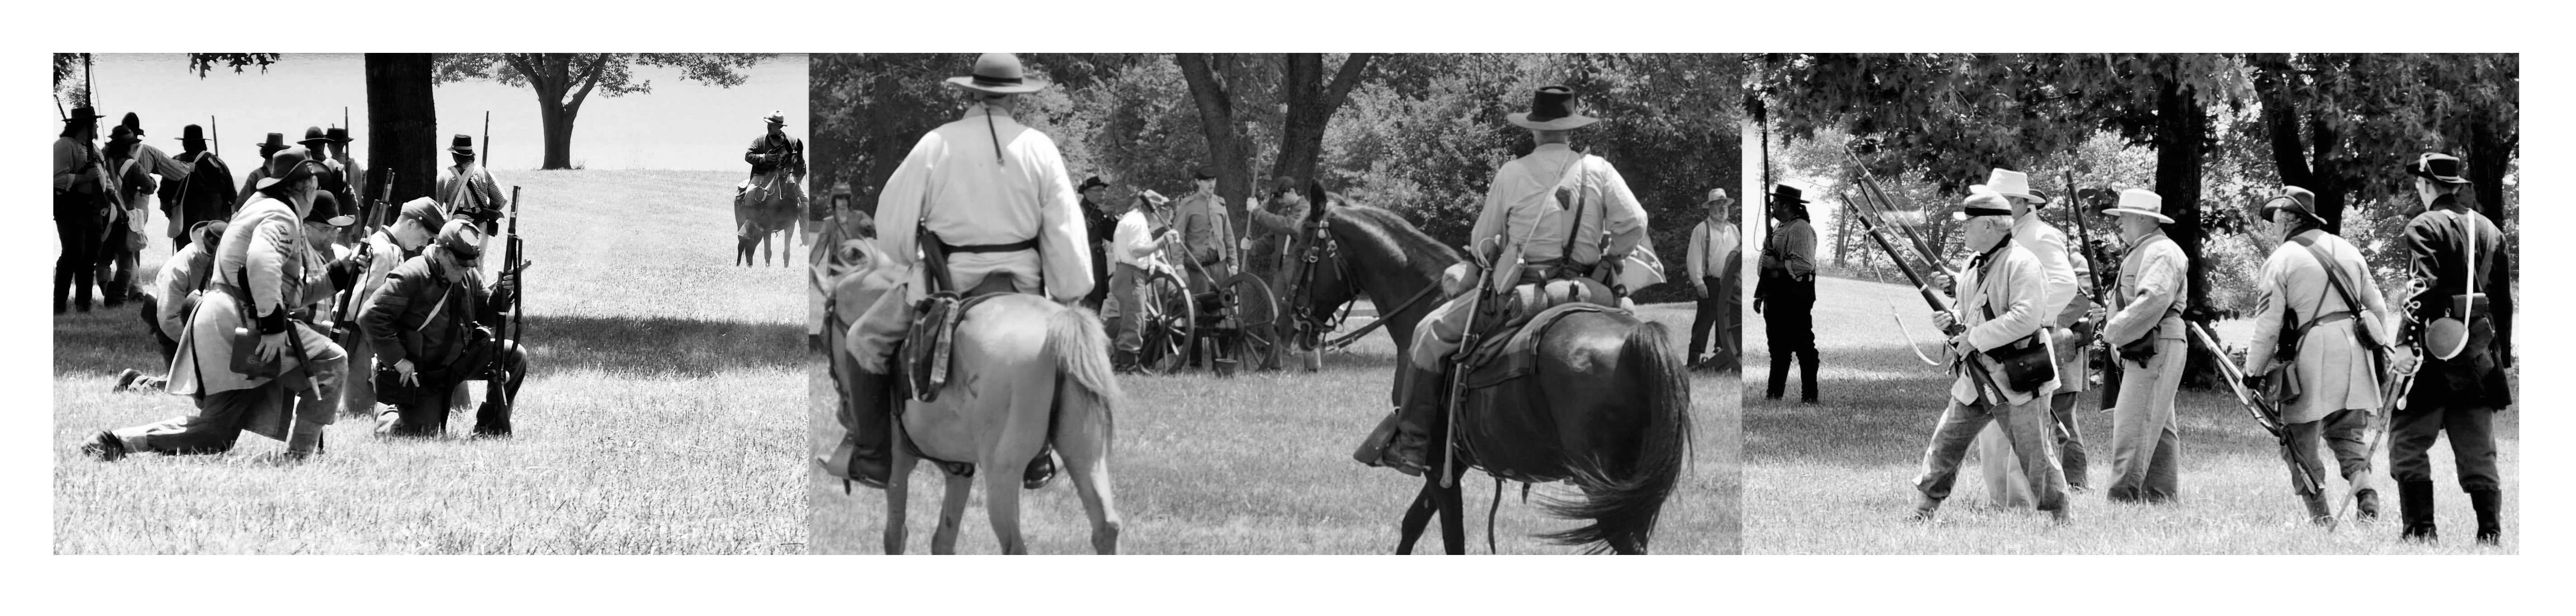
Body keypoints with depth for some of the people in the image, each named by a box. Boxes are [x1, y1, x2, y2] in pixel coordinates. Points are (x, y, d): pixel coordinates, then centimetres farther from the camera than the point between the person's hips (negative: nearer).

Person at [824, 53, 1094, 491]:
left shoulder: (937, 144, -5)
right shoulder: (1040, 148, -1)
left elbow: (893, 217, -1)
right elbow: (1064, 230, -3)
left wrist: (907, 262, 18)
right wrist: (1069, 297, 3)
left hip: (948, 280, -2)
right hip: (1021, 284, 2)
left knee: (866, 342, 16)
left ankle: (872, 457, 14)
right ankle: (1035, 458, 30)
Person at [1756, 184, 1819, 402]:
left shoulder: (1801, 229, -14)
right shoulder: (1778, 229, 17)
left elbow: (1805, 264, -25)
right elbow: (1768, 263, 23)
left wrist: (1777, 265, -20)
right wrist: (1760, 294, 21)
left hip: (1795, 296, -10)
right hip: (1776, 295, 10)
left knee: (1803, 345, -4)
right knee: (1777, 344, 15)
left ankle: (1810, 396, -1)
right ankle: (1774, 392, 22)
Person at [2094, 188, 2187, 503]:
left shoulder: (2160, 253, -13)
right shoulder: (2141, 252, 21)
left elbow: (2153, 300, -27)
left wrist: (2115, 329, -21)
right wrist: (2109, 312, 13)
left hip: (2156, 349, -11)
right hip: (2143, 351, 11)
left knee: (2133, 424, -14)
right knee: (2160, 426, 12)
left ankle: (2124, 496, -17)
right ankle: (2162, 494, 16)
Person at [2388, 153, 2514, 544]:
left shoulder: (2424, 227, -6)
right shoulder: (2489, 230, 14)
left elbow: (2424, 290, -19)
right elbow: (2503, 300, 16)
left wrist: (2406, 345, -21)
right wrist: (2503, 353, 22)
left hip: (2437, 350, -6)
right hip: (2480, 355, 6)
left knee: (2408, 442, 0)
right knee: (2477, 449, 10)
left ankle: (2420, 530, -7)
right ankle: (2490, 535, 6)